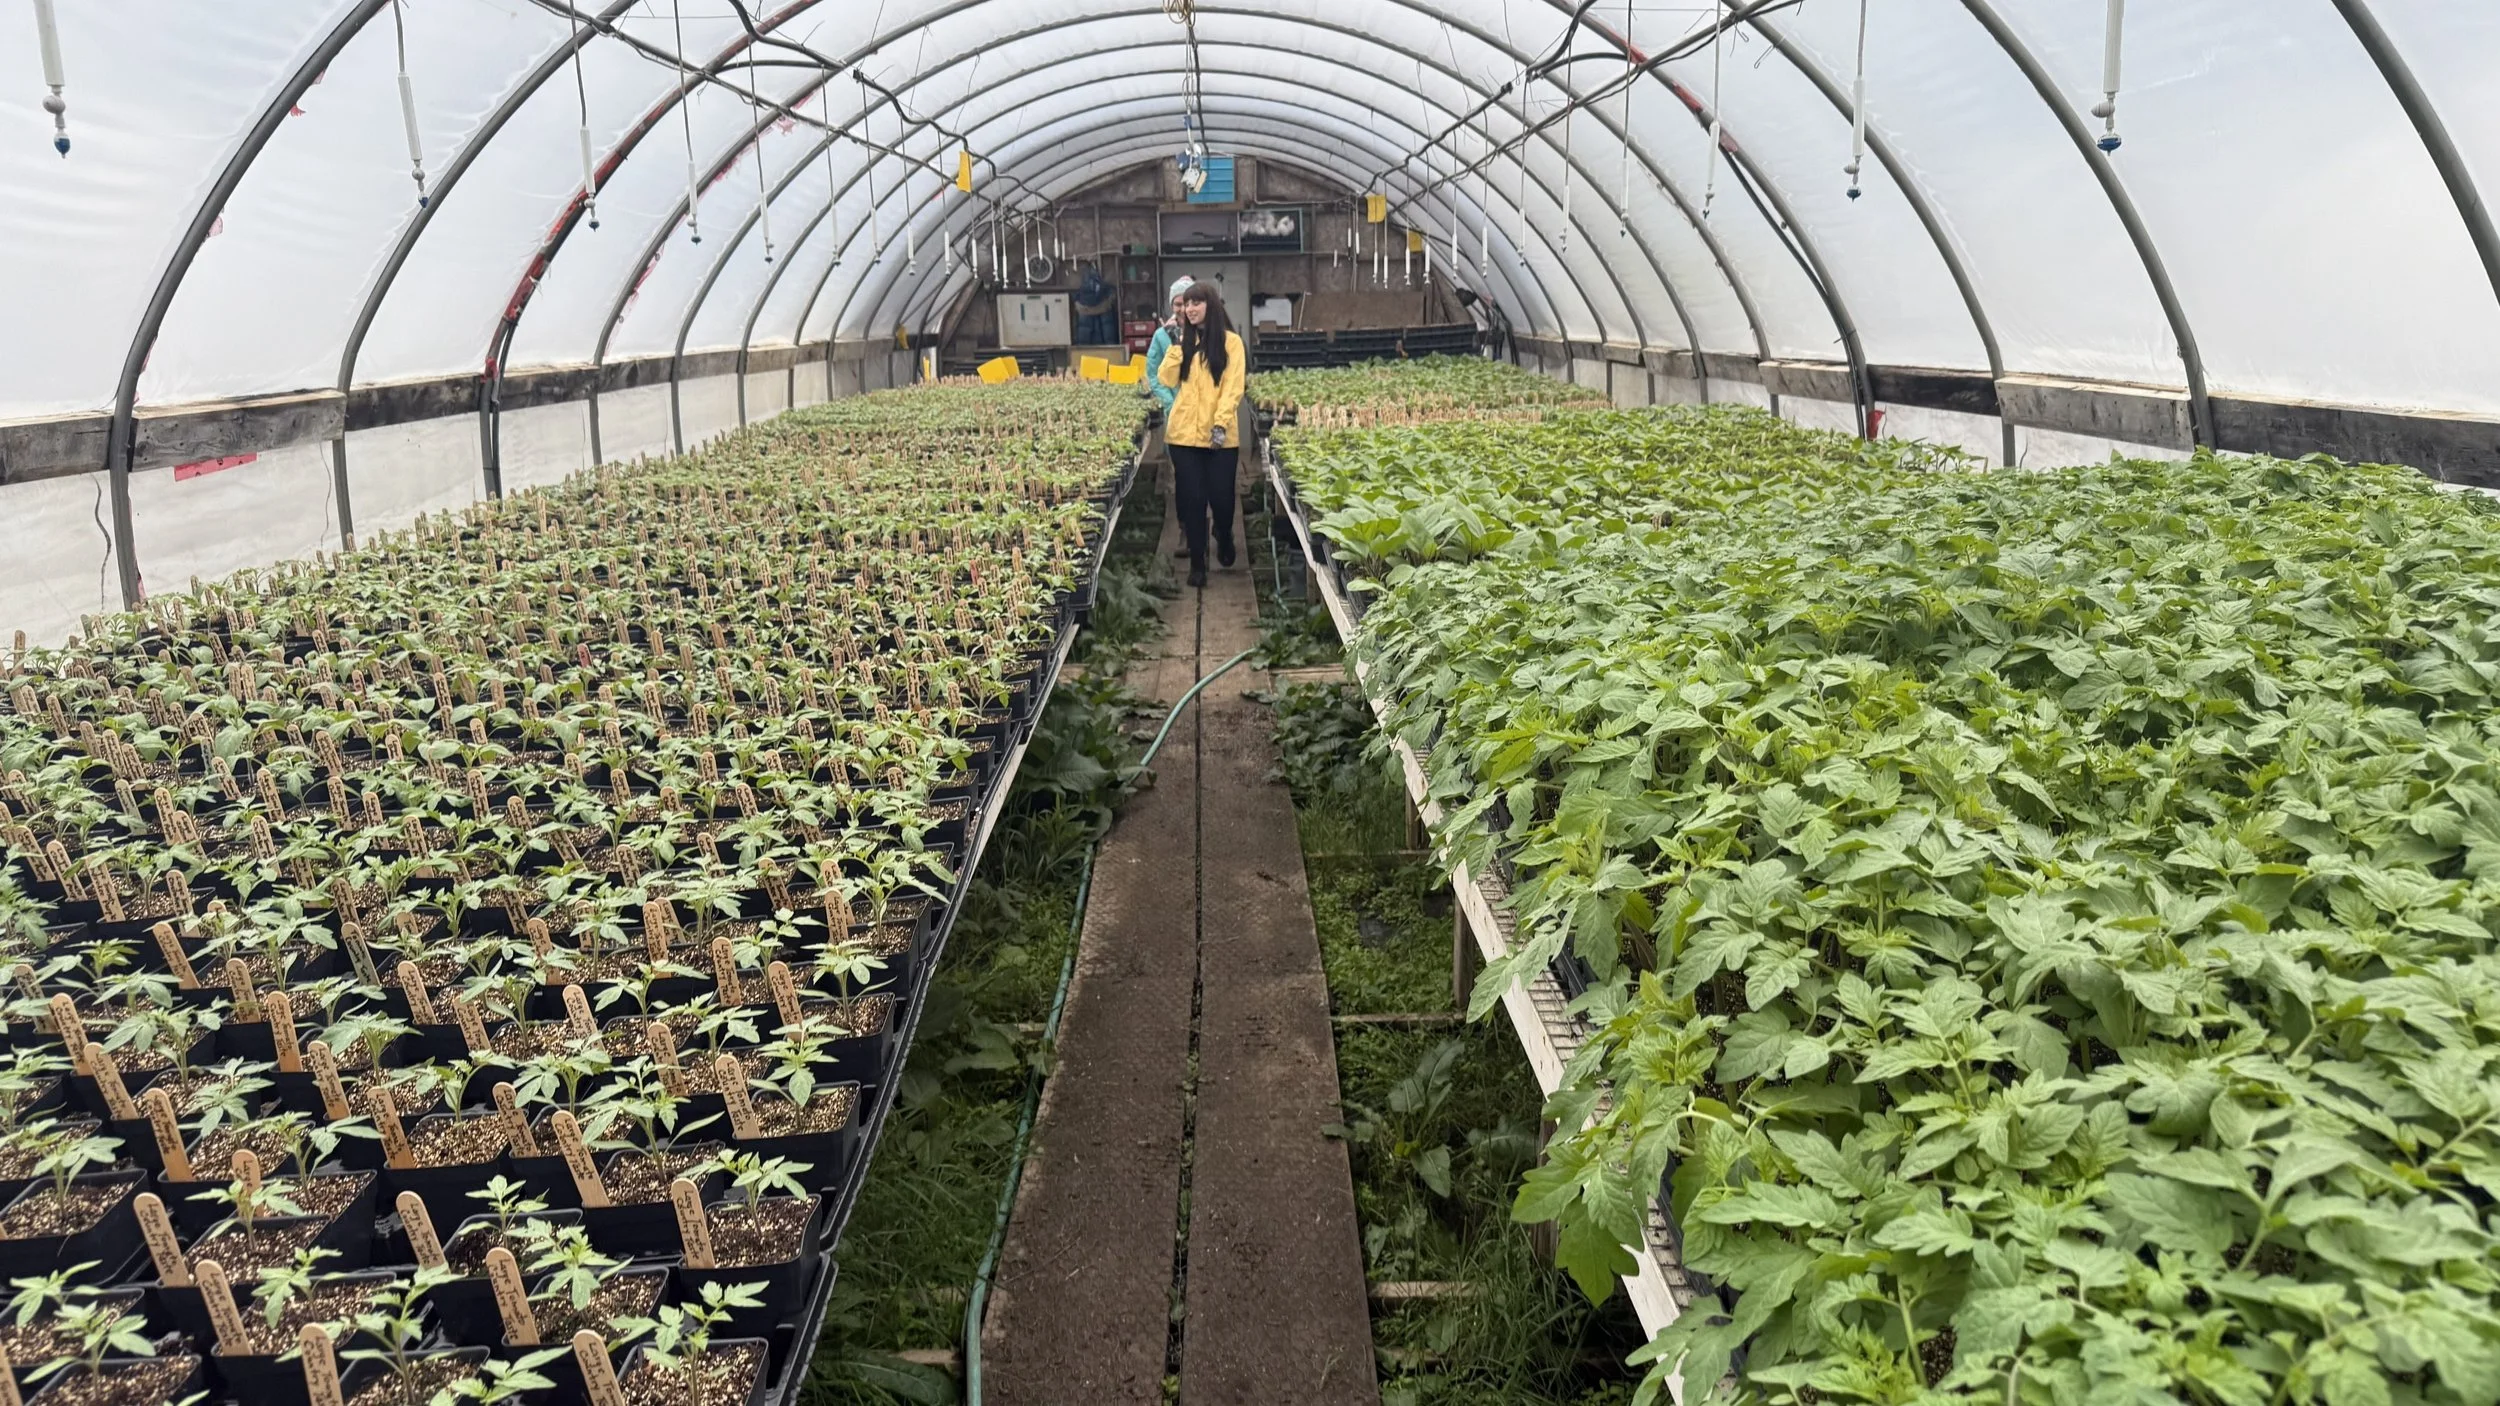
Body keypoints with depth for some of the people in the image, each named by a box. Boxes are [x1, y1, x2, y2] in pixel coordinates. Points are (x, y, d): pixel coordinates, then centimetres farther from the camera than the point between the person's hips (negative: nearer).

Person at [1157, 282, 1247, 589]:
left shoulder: (1230, 341, -1)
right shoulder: (1183, 341, 12)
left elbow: (1233, 388, -7)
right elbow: (1166, 379, 2)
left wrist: (1221, 424, -17)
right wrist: (1177, 344, -5)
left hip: (1220, 435, -3)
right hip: (1184, 432, 3)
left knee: (1221, 495, 2)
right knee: (1192, 497, 1)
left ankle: (1224, 540, 33)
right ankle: (1197, 562, 10)